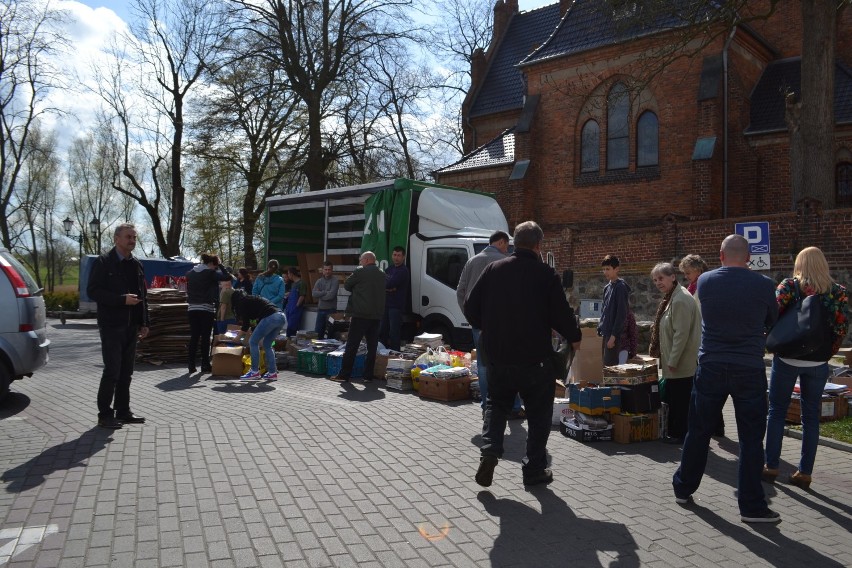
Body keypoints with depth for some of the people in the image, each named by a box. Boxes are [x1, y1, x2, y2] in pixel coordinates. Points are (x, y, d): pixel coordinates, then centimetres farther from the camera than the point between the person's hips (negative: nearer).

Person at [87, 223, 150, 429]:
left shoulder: (136, 265, 13)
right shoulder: (103, 262, -5)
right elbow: (93, 291, -12)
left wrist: (144, 323, 11)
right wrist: (122, 299, -20)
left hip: (131, 326, 6)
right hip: (111, 325, -6)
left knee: (126, 372, 10)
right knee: (112, 371, -6)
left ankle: (123, 411, 18)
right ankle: (105, 414, 4)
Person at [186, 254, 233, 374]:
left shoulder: (190, 273, 10)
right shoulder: (210, 273, -9)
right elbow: (228, 277, -10)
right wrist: (220, 265, 0)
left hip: (192, 309, 5)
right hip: (206, 309, -5)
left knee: (194, 337, 8)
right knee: (205, 337, 1)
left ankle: (191, 365, 8)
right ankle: (205, 365, 4)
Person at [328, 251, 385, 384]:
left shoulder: (360, 271, -6)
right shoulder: (382, 274, 13)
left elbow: (346, 285, 2)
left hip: (361, 314, -6)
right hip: (376, 315, 6)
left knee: (352, 345, -1)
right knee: (372, 346, 8)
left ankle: (344, 374, 2)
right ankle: (368, 375, 10)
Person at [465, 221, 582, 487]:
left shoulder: (493, 269, 0)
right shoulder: (545, 274, -10)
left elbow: (471, 308, 2)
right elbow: (561, 314, -9)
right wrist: (575, 337, 11)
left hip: (498, 355, 3)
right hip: (536, 358, -3)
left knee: (497, 404, 20)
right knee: (538, 413, 12)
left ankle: (489, 451, 0)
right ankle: (535, 469, 18)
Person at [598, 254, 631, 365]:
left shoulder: (620, 287, -11)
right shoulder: (607, 287, 13)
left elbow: (621, 314, -16)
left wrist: (613, 335, -18)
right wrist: (600, 328, 13)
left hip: (615, 335, -8)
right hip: (606, 333, 8)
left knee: (610, 366, -8)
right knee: (606, 364, 10)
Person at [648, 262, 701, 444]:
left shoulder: (680, 300, -18)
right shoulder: (671, 298, 13)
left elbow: (682, 333, -21)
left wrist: (672, 361, -18)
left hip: (682, 362, -10)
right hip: (673, 361, 10)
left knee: (680, 400, 0)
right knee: (671, 397, 17)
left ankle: (679, 435, 9)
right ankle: (673, 431, 27)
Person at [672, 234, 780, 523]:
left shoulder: (705, 281, -3)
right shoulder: (764, 285, -8)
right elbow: (772, 322, 8)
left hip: (711, 367, 2)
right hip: (749, 370, -2)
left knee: (698, 431, 13)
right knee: (751, 438, 6)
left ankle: (683, 488, 26)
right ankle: (752, 506, 11)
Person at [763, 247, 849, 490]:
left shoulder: (789, 286, -5)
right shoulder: (838, 291, 1)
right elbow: (842, 326, -4)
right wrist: (828, 352, 6)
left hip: (787, 358, -2)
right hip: (818, 362, 2)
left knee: (777, 412, 9)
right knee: (811, 417, 10)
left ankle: (771, 467, 12)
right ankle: (805, 473, 13)